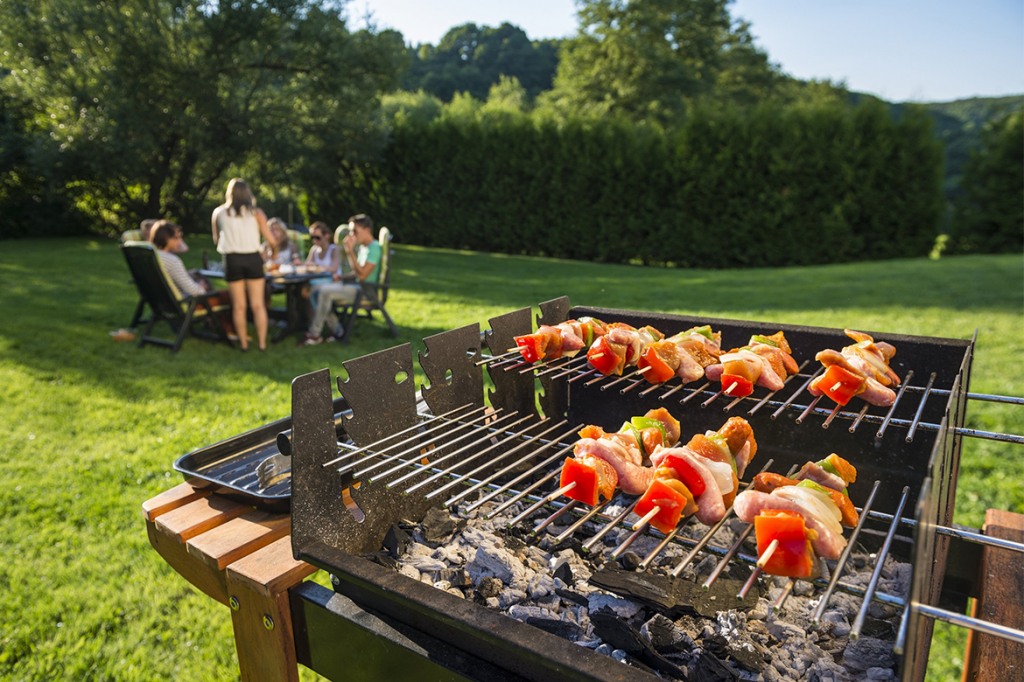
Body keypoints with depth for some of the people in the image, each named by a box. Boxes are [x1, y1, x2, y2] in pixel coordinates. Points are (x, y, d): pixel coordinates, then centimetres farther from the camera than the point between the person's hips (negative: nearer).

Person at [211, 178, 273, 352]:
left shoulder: (218, 213, 5)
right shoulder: (256, 213, 0)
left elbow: (216, 240, 15)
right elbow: (270, 240, -3)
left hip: (232, 259, 1)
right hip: (253, 259, -1)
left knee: (239, 305, 9)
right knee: (258, 304, 5)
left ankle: (244, 343, 13)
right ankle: (262, 342, 5)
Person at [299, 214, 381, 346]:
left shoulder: (374, 247, -15)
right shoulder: (362, 247, 15)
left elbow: (362, 275, -25)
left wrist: (350, 251, -22)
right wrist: (341, 276, 5)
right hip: (357, 287, 10)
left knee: (325, 291, -21)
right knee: (319, 288, 3)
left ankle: (314, 334, -11)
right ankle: (336, 330, 3)